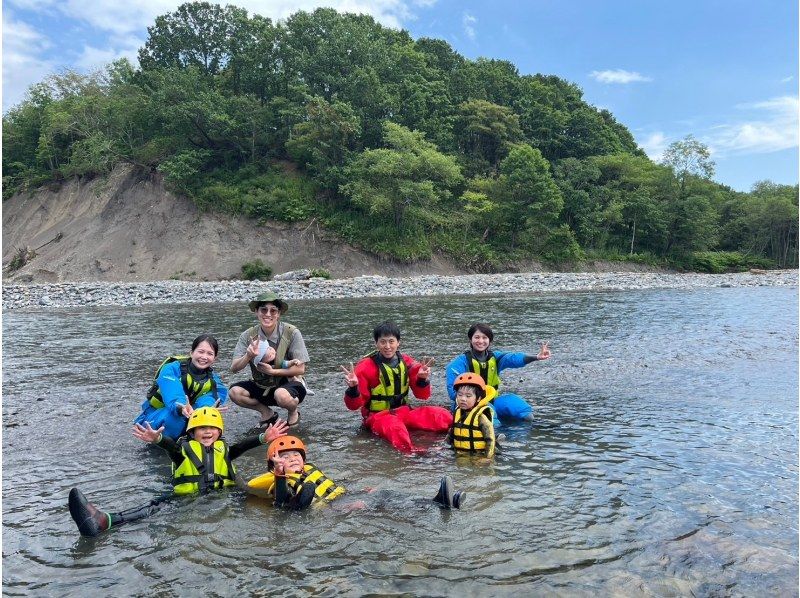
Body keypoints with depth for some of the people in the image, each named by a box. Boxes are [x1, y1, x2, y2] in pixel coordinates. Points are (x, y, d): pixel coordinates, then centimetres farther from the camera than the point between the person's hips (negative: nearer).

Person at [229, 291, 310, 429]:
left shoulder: (291, 333, -16)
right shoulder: (248, 336, -7)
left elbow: (300, 369, -14)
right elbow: (234, 368, -10)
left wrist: (272, 371, -22)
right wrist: (249, 356, -29)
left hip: (288, 383, -4)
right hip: (262, 387, 4)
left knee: (281, 395, -36)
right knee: (235, 391, -20)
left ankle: (293, 412, 1)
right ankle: (267, 413, 5)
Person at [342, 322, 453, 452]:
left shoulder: (407, 362, 3)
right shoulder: (365, 367, -9)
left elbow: (422, 395, 4)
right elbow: (354, 405, -9)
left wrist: (422, 379, -18)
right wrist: (353, 388, -31)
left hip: (404, 411, 5)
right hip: (378, 416, -5)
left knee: (444, 416, -16)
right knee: (395, 429, -41)